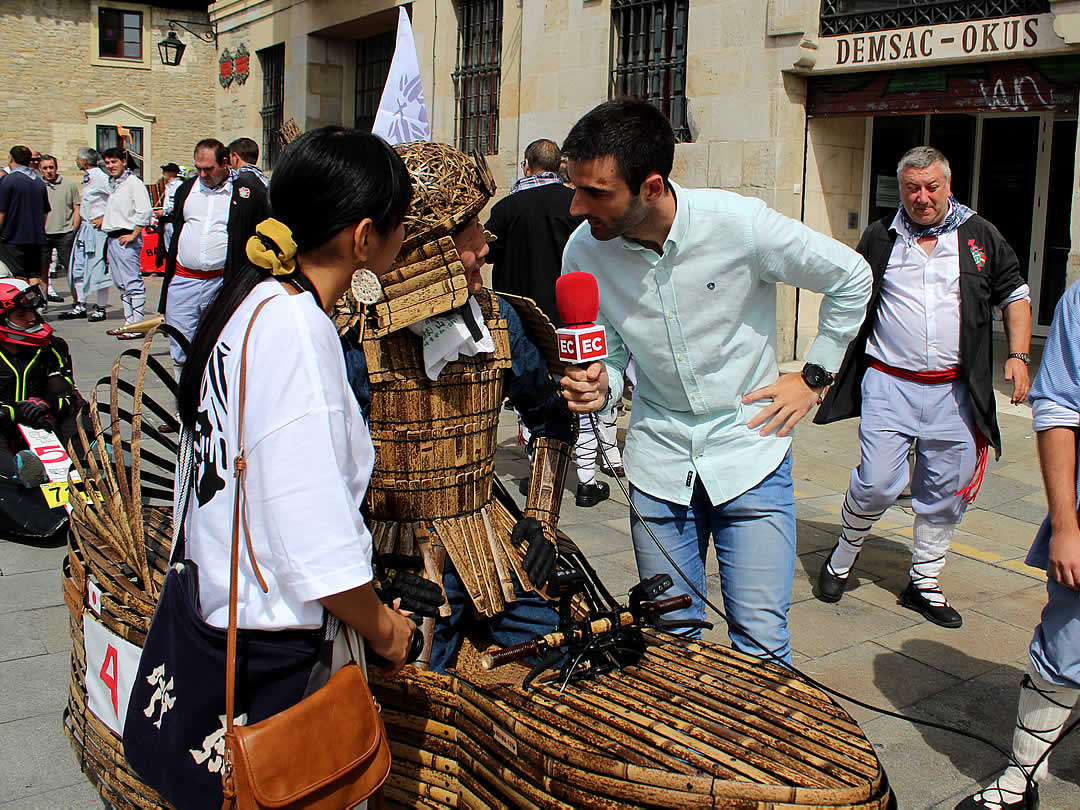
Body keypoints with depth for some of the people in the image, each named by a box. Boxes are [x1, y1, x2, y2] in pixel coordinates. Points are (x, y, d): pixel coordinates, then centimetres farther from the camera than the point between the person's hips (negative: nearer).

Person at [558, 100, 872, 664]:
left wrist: (814, 376, -1)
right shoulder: (583, 252, -11)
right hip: (659, 458, 3)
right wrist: (599, 388, -21)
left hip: (749, 450, -2)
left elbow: (851, 278, -3)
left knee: (761, 645, 0)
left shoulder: (740, 225, -20)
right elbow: (610, 354, 2)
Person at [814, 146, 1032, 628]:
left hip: (956, 390, 2)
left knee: (945, 491, 7)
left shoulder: (980, 236, 7)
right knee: (877, 483, -9)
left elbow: (1015, 296, 14)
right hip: (888, 384, -1)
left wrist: (1018, 356, 1)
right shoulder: (880, 237, 6)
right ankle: (843, 557, 18)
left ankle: (924, 584, 22)